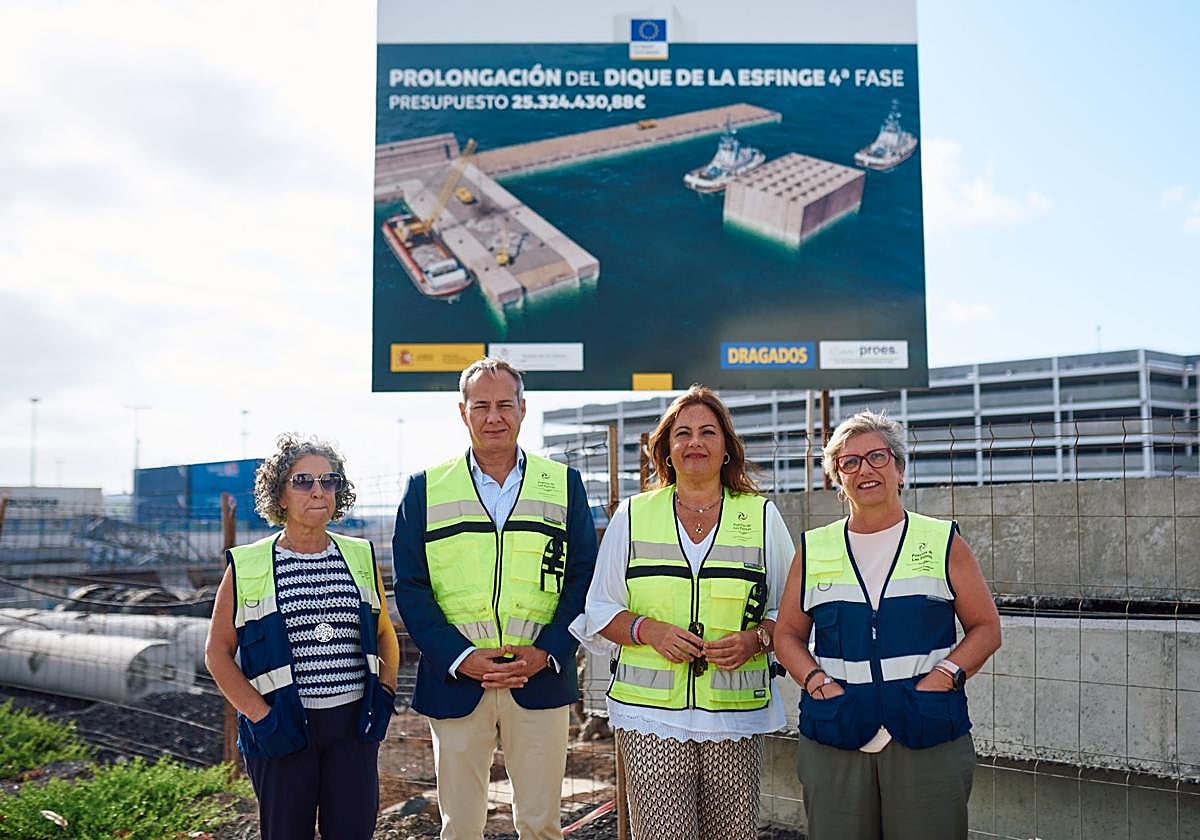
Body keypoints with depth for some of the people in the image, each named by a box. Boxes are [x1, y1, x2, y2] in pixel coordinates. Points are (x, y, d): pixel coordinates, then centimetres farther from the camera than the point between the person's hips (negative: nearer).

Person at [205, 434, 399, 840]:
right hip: (282, 728, -2)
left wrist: (384, 693, 1)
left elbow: (386, 635, 16)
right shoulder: (247, 567, -1)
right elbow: (218, 652, 1)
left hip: (353, 723, 2)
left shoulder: (361, 558, 7)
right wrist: (259, 715, -9)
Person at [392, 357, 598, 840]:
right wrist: (461, 657, -12)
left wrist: (546, 652, -11)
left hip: (541, 680, 0)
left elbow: (583, 579, 4)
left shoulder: (564, 483, 7)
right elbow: (411, 587, 1)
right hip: (455, 681, 0)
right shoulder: (425, 488, 5)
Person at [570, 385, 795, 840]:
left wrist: (755, 638, -9)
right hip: (650, 717, 0)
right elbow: (598, 611, 10)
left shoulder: (762, 517, 8)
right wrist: (648, 629, -9)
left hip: (735, 716, 1)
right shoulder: (632, 516, 8)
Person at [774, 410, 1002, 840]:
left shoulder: (943, 542, 5)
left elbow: (986, 627, 5)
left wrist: (941, 678, -9)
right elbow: (787, 635, 12)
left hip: (929, 737, -1)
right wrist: (818, 683, -6)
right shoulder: (813, 550, 9)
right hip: (835, 737, 1)